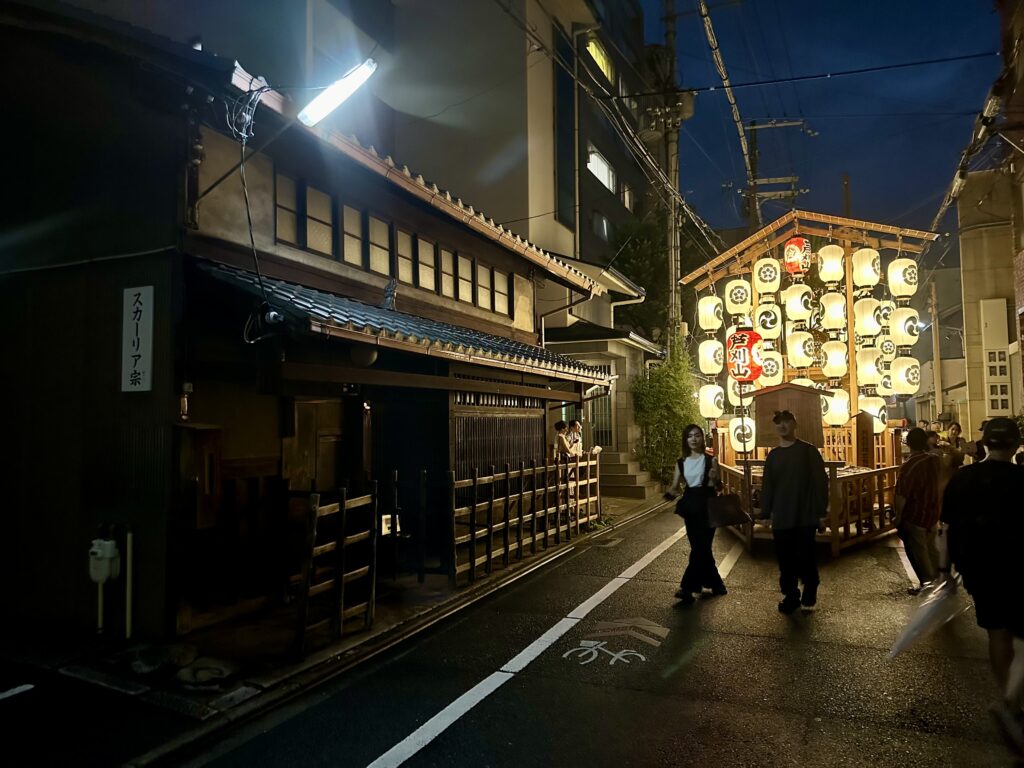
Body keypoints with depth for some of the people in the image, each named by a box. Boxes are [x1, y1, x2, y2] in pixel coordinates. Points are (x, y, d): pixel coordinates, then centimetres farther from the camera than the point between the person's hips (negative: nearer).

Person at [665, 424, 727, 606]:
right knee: (701, 548, 11)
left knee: (700, 548, -7)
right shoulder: (681, 462, 6)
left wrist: (713, 479, -24)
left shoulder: (710, 460, -4)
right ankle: (716, 585, 26)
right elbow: (675, 486, 6)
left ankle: (688, 588, -5)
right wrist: (671, 493, -16)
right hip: (690, 507, 5)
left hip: (706, 507, -4)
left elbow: (716, 487, -3)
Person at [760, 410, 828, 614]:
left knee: (804, 559, -3)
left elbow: (820, 482, -4)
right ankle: (790, 597, 17)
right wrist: (765, 514, 7)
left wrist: (820, 512, -10)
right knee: (785, 561, 5)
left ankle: (809, 597, 17)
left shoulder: (808, 451, -1)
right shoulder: (773, 456, 11)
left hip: (804, 517, -4)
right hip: (781, 519, 4)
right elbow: (767, 487, 12)